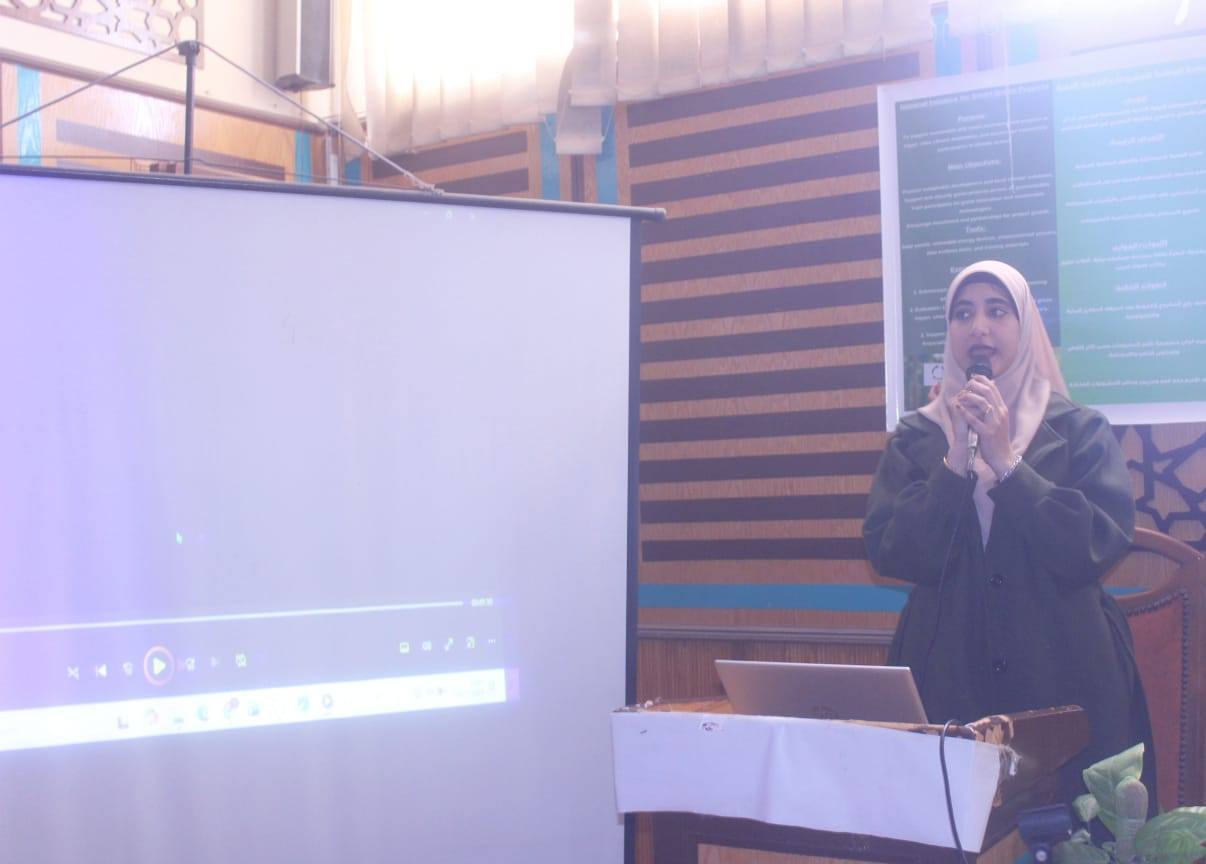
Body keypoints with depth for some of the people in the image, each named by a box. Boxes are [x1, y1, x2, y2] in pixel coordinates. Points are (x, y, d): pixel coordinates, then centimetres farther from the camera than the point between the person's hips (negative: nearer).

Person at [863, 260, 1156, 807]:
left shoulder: (1080, 430, 3)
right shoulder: (916, 437, 6)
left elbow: (1100, 546, -10)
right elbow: (888, 554, -4)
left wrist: (1007, 462, -15)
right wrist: (957, 465, -14)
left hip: (1064, 673, -1)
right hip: (948, 674, 1)